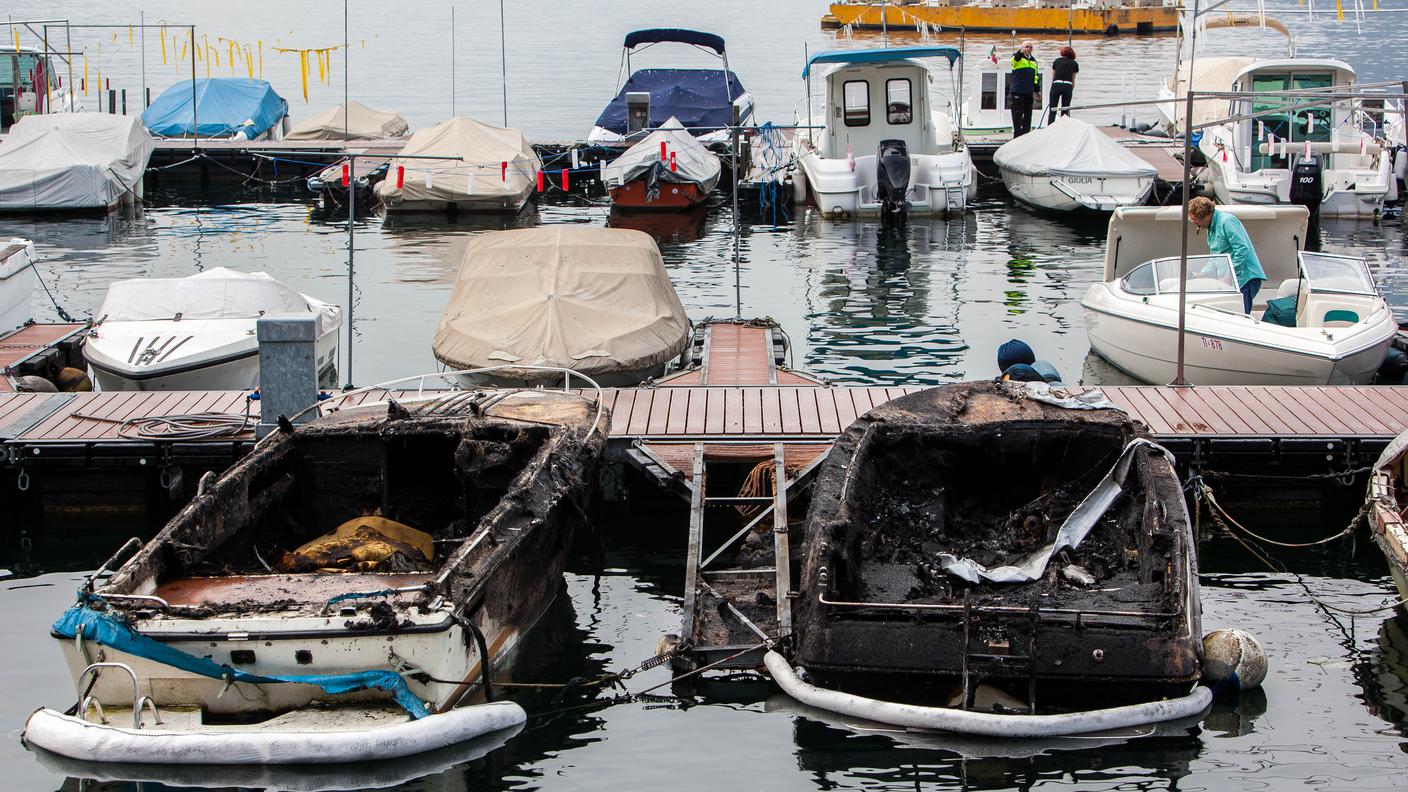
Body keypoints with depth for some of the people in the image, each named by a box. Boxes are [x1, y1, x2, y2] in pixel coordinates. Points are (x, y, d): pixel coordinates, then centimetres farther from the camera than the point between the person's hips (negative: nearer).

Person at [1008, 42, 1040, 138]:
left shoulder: (1033, 61, 20)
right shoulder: (1017, 57, 0)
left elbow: (1035, 76, 25)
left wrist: (1036, 89, 22)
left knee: (1027, 115, 8)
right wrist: (1021, 52, -49)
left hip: (1029, 93, 6)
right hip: (1017, 92, -6)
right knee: (1017, 115, -6)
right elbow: (1015, 58, -27)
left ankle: (1026, 133, 14)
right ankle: (1016, 136, -3)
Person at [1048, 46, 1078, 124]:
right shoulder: (1074, 64, 16)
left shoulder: (1056, 61, 19)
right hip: (1068, 86, 0)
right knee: (1065, 111, 7)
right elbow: (1073, 81, 16)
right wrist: (1071, 92, 25)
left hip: (1056, 85, 0)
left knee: (1052, 111, 1)